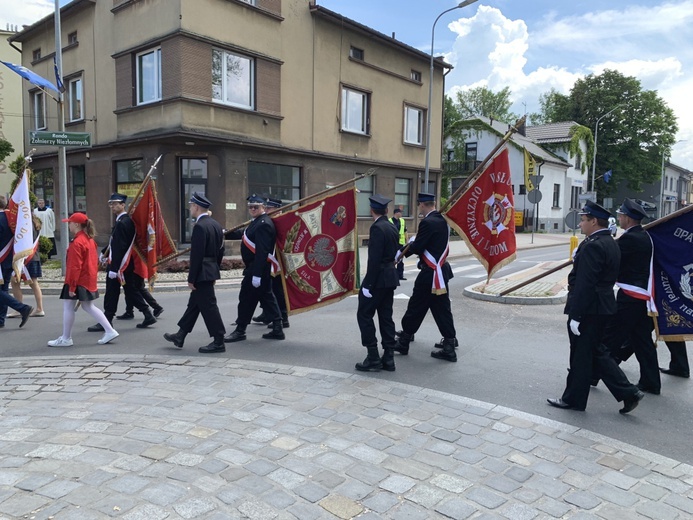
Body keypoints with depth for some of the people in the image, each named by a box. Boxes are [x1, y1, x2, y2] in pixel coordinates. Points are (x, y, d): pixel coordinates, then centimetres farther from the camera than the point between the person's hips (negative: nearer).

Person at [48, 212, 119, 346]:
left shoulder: (77, 243, -19)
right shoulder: (89, 239, 10)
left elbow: (75, 267, -21)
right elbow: (94, 262, 17)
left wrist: (71, 287, -17)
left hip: (79, 281, -9)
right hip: (89, 280, 9)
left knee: (68, 307, 3)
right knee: (88, 306, 15)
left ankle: (66, 339, 12)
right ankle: (109, 331, 11)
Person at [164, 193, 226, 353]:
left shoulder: (200, 226, -18)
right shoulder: (215, 224, 10)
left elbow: (196, 255, -21)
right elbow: (220, 250, 15)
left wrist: (191, 278, -16)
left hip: (202, 274, -10)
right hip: (211, 272, 10)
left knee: (208, 306, -3)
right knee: (194, 304, 17)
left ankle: (218, 342, 4)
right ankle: (180, 336, 28)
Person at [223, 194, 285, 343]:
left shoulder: (264, 224, -18)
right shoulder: (258, 222, 14)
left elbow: (262, 252, -25)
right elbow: (244, 234, 28)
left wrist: (256, 274, -27)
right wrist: (226, 234, 26)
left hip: (257, 268, -10)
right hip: (258, 268, 10)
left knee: (246, 298, -1)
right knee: (266, 297, 12)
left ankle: (240, 331, 10)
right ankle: (277, 329, 17)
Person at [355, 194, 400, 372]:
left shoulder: (377, 228, -16)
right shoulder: (392, 228, 11)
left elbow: (374, 259, -21)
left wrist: (367, 284, -20)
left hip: (379, 278, -9)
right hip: (390, 277, 9)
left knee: (364, 315, 0)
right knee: (386, 317, 11)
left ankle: (373, 358, 1)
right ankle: (388, 358, 14)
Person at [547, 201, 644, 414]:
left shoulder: (592, 246, -20)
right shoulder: (610, 243, 12)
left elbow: (584, 284, -24)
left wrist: (575, 316, -21)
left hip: (588, 310, -10)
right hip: (603, 306, 10)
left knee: (581, 355, 3)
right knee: (596, 351, 20)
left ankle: (574, 399, 18)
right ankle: (628, 392, 20)